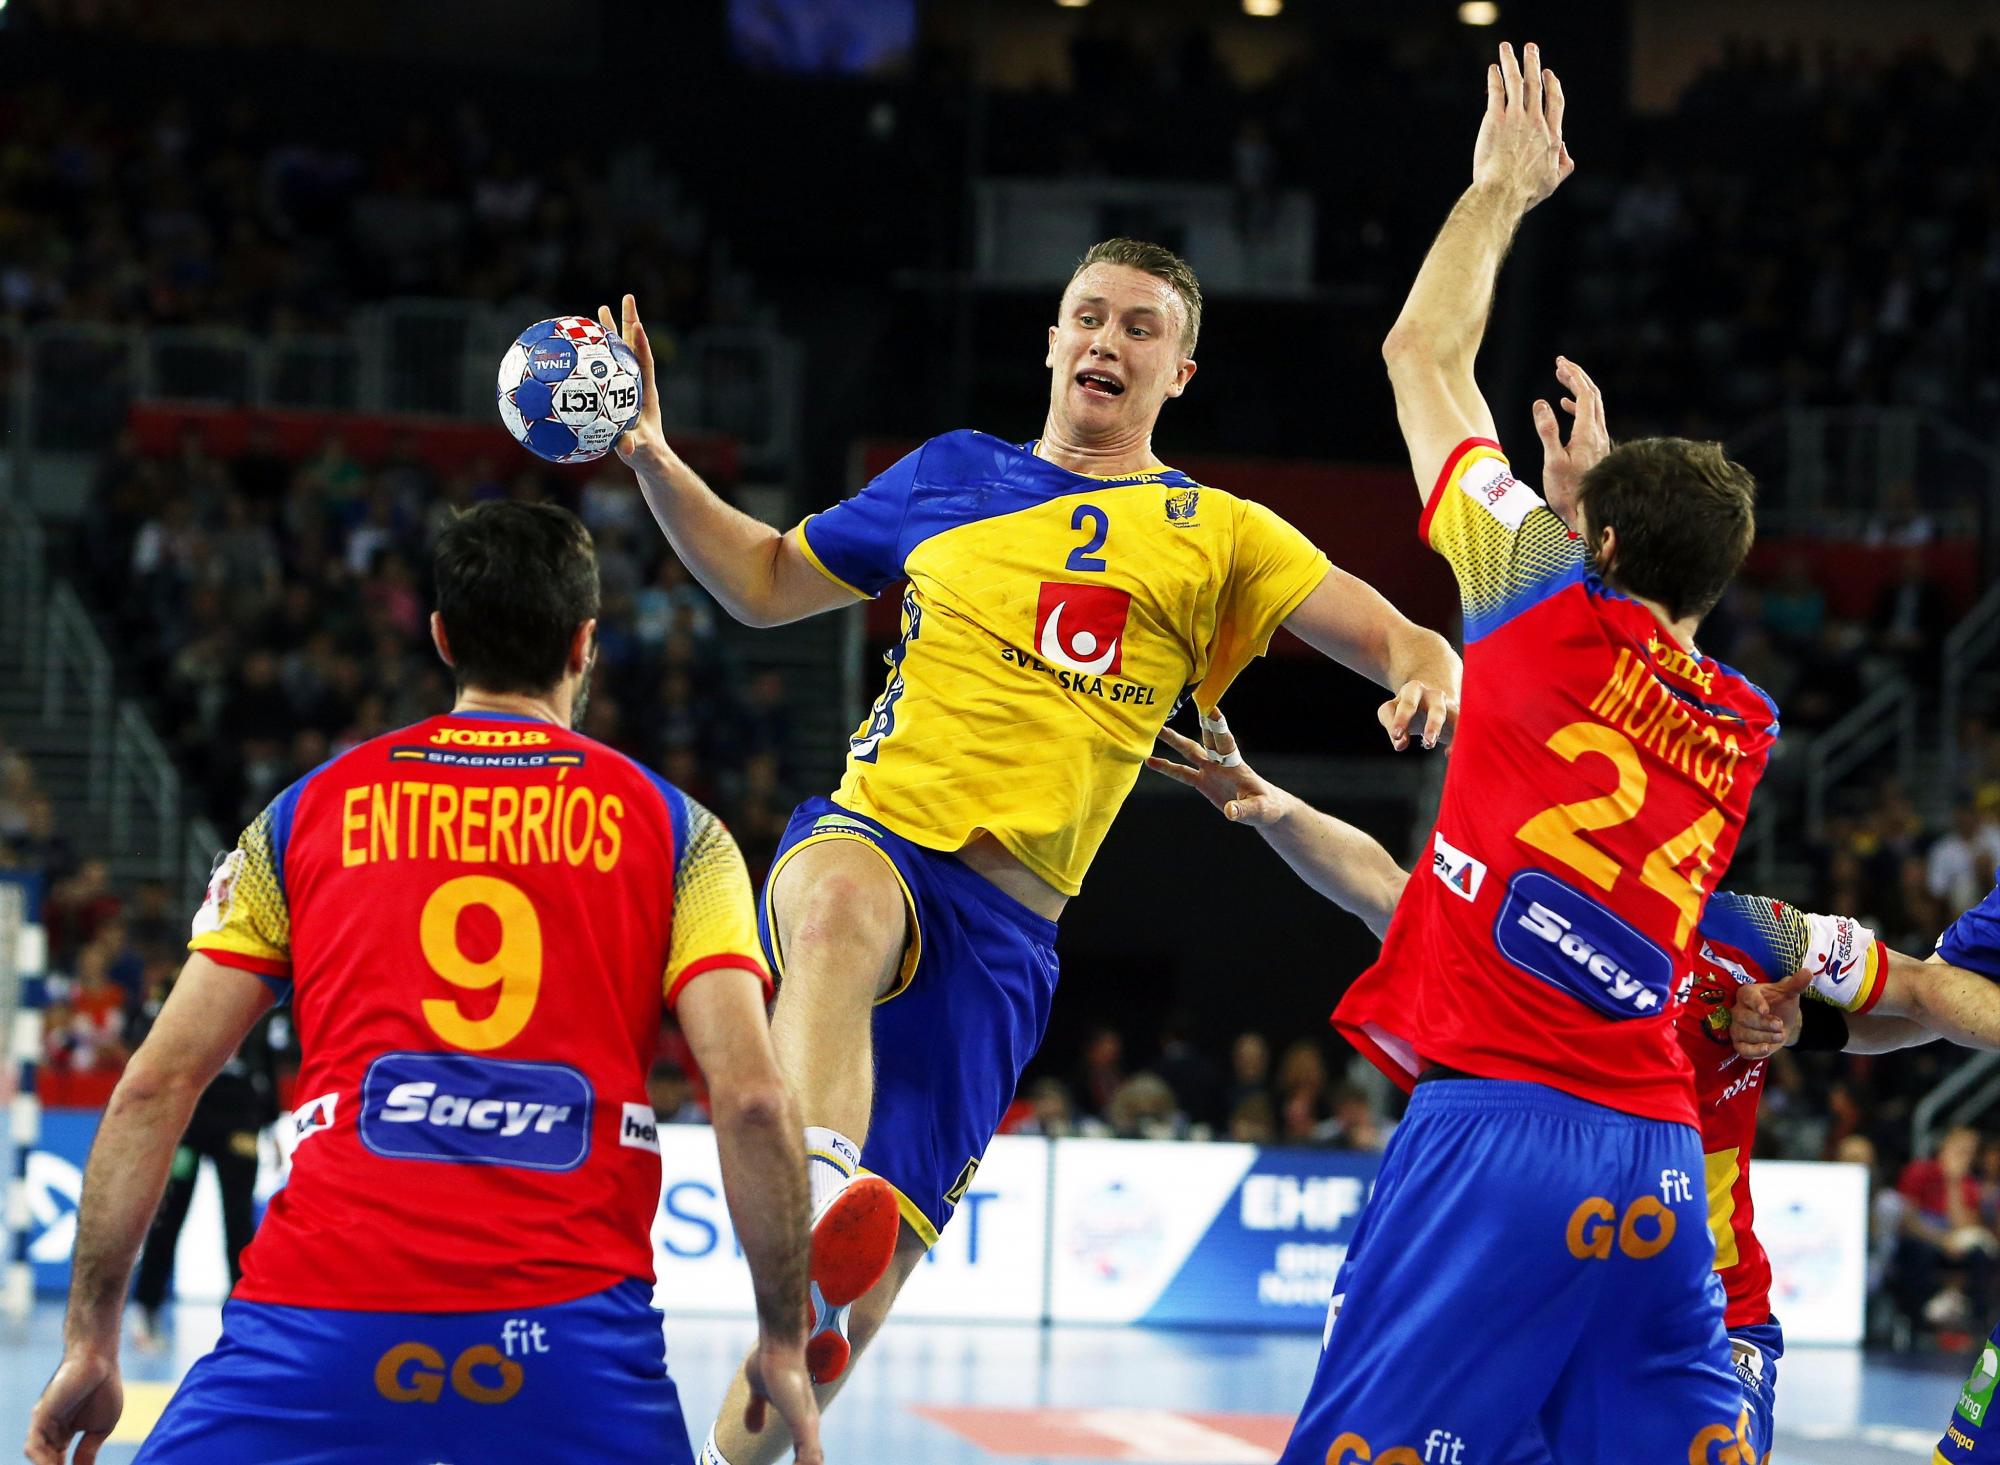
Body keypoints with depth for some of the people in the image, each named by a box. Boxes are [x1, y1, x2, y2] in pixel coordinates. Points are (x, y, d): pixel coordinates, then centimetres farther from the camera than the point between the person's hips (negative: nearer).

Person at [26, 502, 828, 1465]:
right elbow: (752, 1098, 0)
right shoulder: (676, 831, 11)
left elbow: (157, 1084, 10)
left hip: (320, 1315, 0)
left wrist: (91, 1340, 14)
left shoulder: (307, 812, 15)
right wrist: (784, 1345, 9)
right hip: (570, 1327, 0)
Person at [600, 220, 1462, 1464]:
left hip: (1003, 933, 1)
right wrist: (653, 460, 13)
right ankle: (816, 1202, -60)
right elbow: (767, 582, 26)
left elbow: (1401, 640, 5)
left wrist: (1433, 682, -18)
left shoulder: (1215, 534, 14)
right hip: (869, 836, -1)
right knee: (843, 903, -42)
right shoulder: (954, 475, 17)